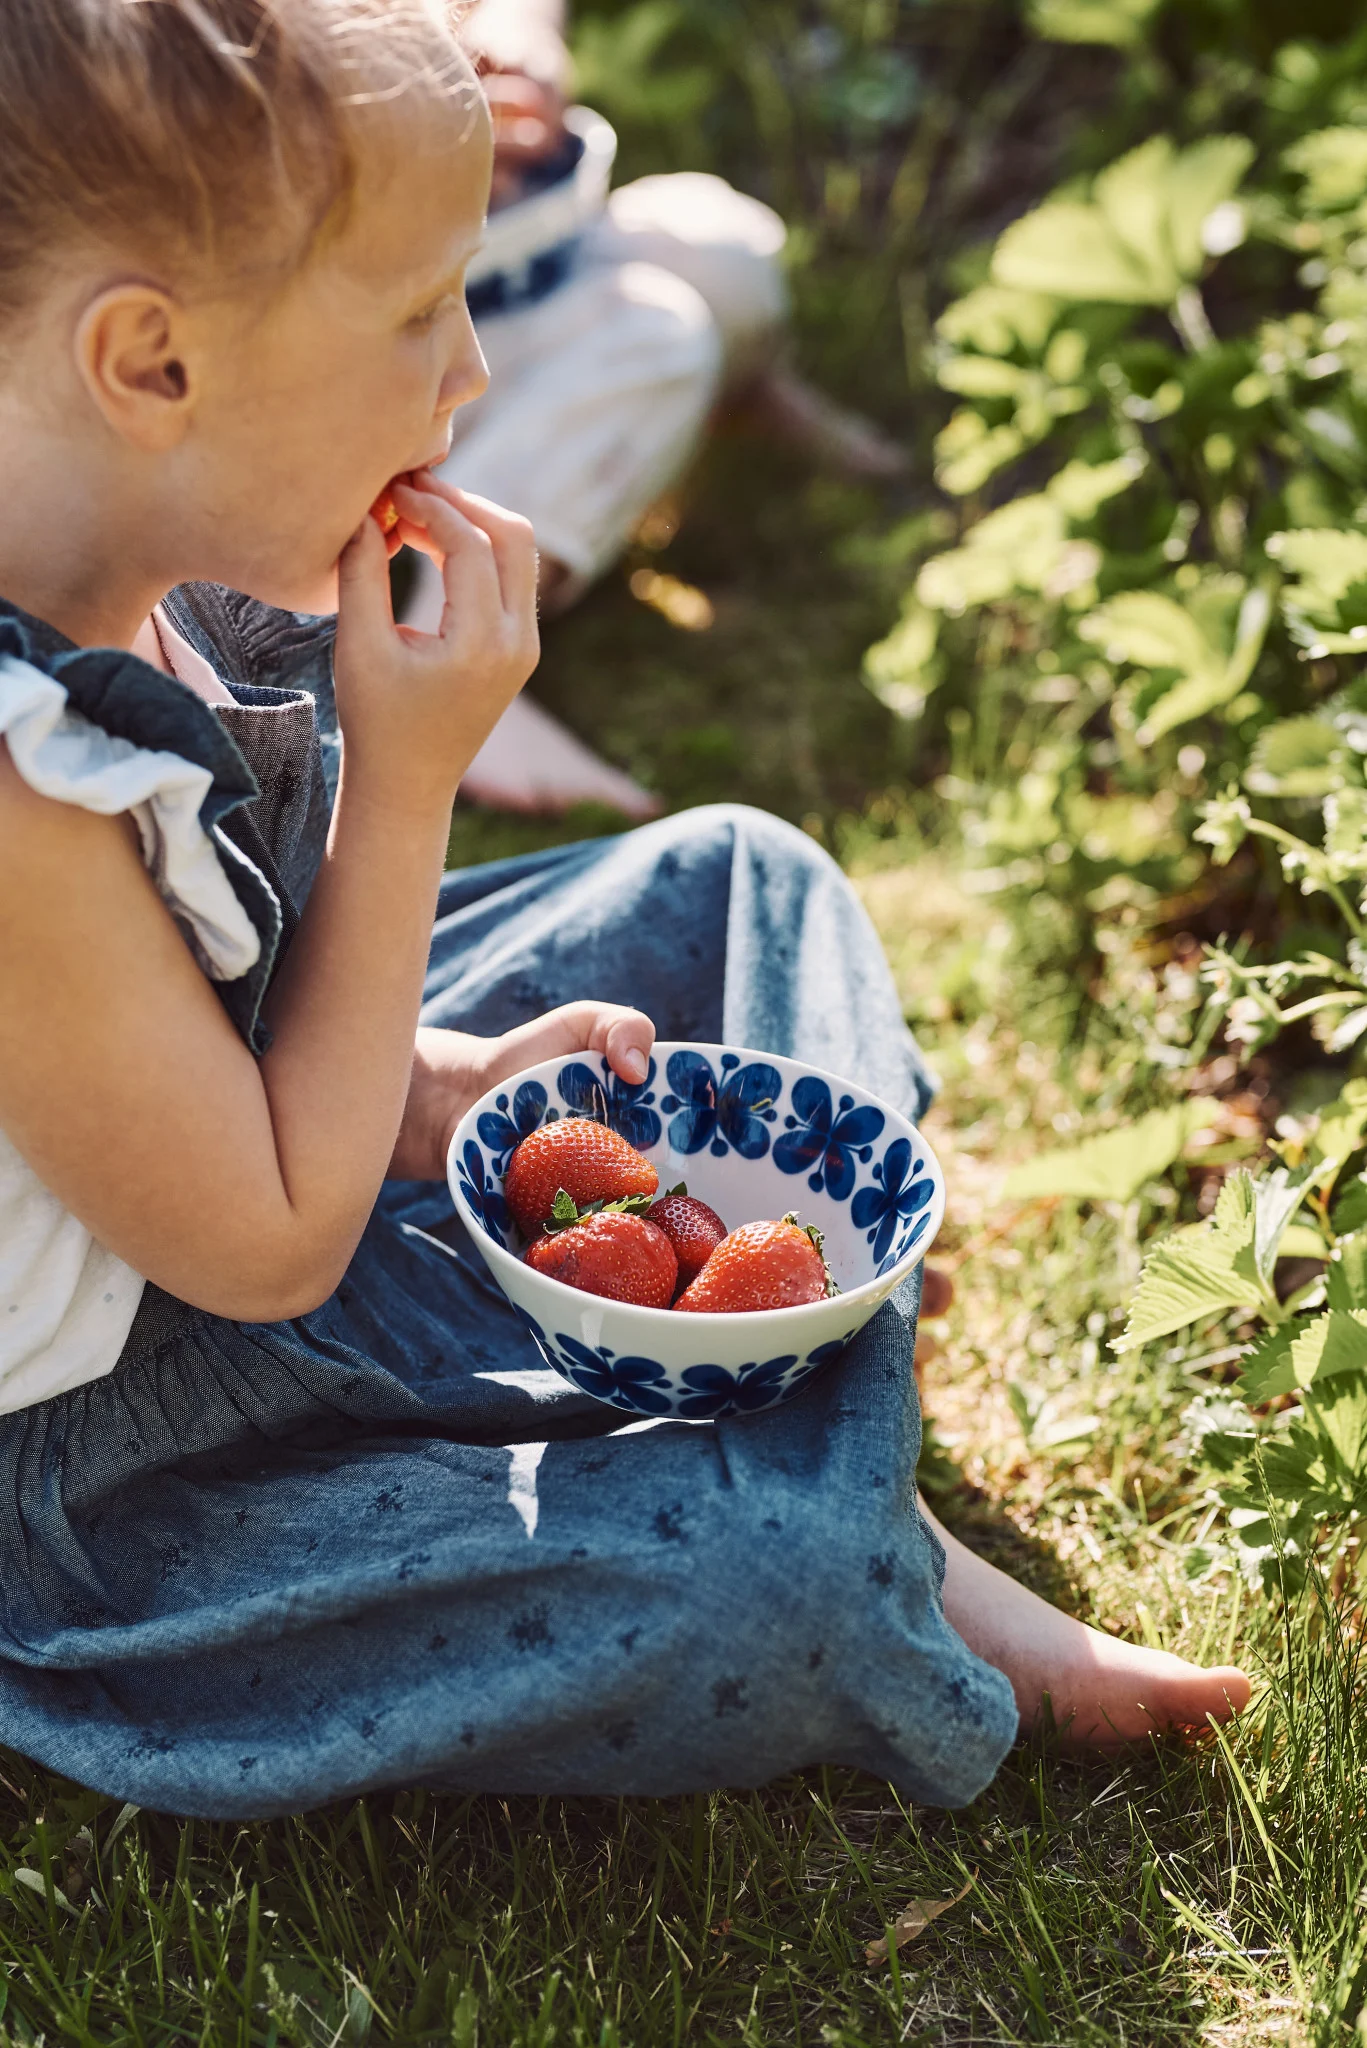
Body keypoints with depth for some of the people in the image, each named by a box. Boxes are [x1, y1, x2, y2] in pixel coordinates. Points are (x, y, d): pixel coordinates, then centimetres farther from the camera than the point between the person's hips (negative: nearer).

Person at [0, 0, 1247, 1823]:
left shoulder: (150, 583, -7)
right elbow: (267, 1249, -26)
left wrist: (437, 1080, -6)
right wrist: (411, 777, -26)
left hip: (264, 1174, 10)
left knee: (739, 876, 11)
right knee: (771, 1591, -28)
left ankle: (837, 1466, 4)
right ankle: (888, 1589, 10)